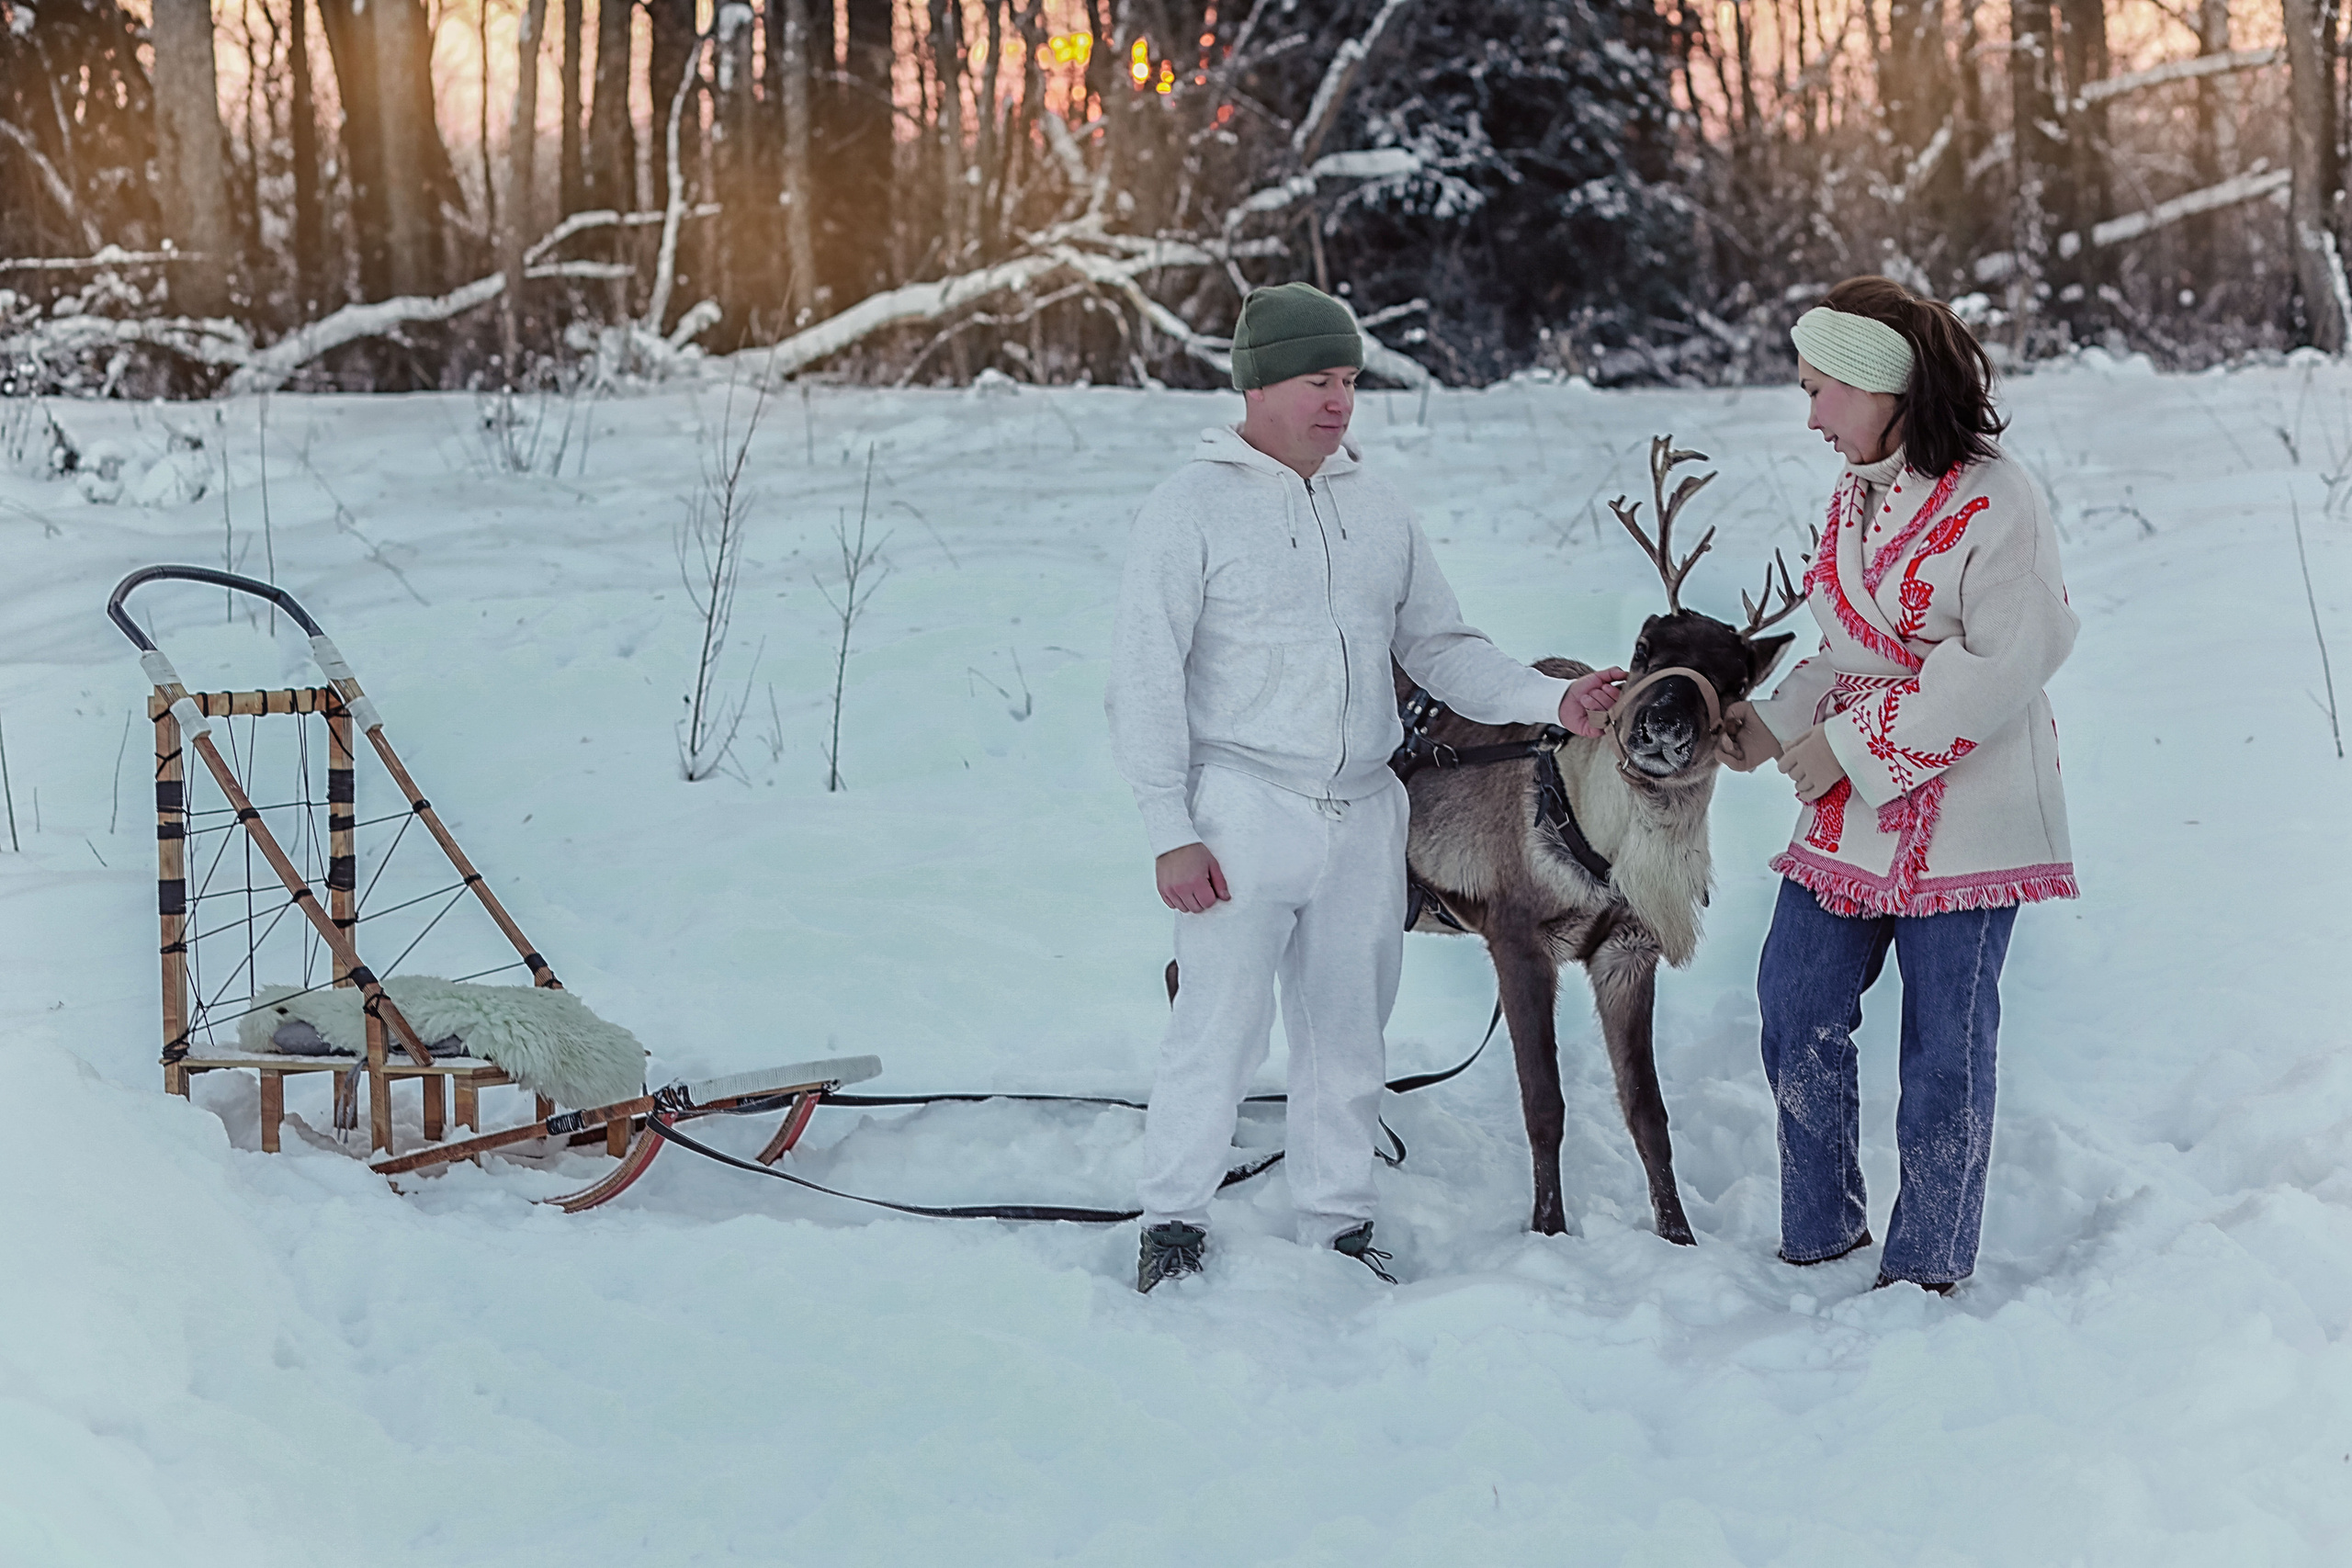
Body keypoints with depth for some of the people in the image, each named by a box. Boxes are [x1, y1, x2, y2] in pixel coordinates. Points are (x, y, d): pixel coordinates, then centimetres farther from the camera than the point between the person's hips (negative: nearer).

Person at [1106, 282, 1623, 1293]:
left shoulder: (1376, 510, 12)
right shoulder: (1194, 509, -4)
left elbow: (1440, 648, 15)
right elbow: (1145, 685, -6)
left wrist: (1551, 700, 0)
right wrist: (1171, 830, -11)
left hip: (1364, 815, 5)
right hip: (1243, 809, -5)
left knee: (1348, 1033, 10)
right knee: (1221, 1027, -5)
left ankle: (1341, 1227, 22)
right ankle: (1173, 1223, 10)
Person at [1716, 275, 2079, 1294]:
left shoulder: (1991, 499, -15)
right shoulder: (1856, 497, 12)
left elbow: (2005, 662, -20)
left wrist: (1853, 743, -19)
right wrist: (1776, 725, 3)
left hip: (1966, 815, -8)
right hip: (1850, 812, 8)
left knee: (1945, 1043, 2)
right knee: (1797, 1011, 6)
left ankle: (1925, 1267, 15)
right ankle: (1819, 1237, 20)